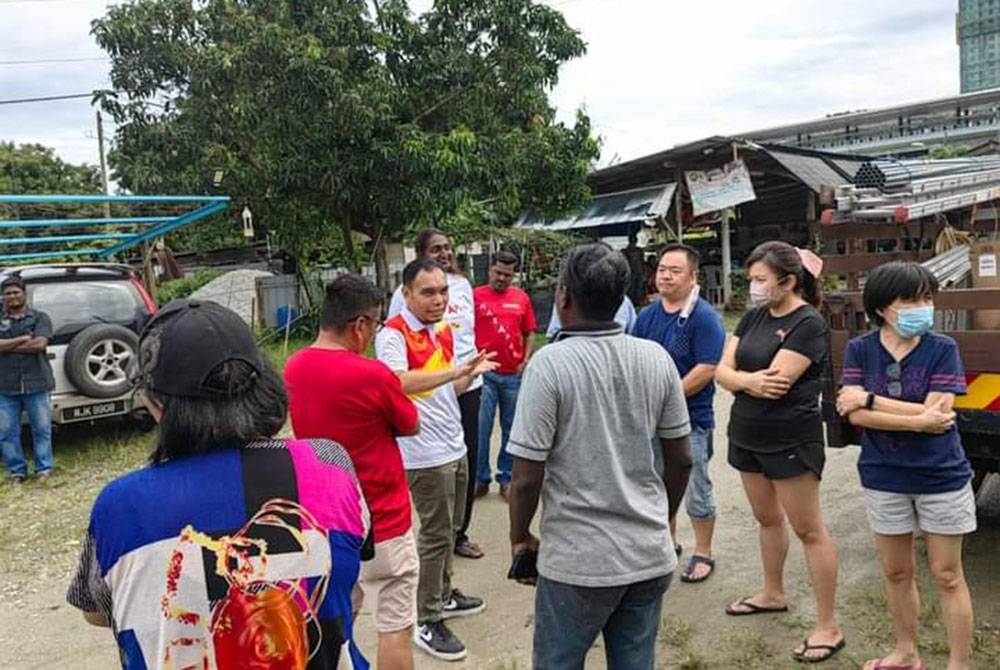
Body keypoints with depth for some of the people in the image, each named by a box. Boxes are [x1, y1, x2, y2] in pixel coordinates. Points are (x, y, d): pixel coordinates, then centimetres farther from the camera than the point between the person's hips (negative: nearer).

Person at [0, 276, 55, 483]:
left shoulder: (39, 318, 4)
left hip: (37, 384, -2)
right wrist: (23, 339, -12)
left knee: (42, 428, 4)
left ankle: (44, 469, 14)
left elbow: (40, 344, -11)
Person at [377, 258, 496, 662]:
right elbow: (398, 382, -36)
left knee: (449, 528, 20)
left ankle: (443, 595, 38)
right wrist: (456, 370, -42)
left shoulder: (444, 331, 10)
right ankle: (427, 622, 14)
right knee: (435, 534, 0)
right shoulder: (393, 334, -16)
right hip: (425, 453, -8)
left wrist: (471, 373, -1)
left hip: (454, 445, 8)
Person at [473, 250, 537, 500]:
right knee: (481, 428, 3)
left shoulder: (521, 297, 5)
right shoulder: (476, 296, -3)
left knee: (510, 428, 10)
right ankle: (481, 478, 16)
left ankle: (506, 477, 22)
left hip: (514, 374, 2)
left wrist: (526, 361, 1)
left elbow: (529, 333, 10)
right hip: (484, 373, -2)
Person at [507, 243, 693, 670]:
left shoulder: (550, 363, -17)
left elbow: (527, 477, -15)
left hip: (578, 560, -4)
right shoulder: (657, 359, -2)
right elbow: (681, 460, 6)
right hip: (650, 554, 5)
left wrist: (519, 536, 3)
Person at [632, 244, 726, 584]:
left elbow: (706, 370, -19)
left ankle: (703, 554, 23)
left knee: (696, 490, 6)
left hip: (691, 419, -6)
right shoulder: (647, 316, 6)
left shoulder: (704, 317, -13)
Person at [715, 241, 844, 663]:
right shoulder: (755, 316, 6)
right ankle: (773, 594, 39)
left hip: (790, 441, -7)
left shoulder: (809, 323, -16)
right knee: (766, 519, 21)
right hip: (746, 436, 7)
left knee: (809, 530, 1)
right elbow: (721, 371, 0)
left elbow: (775, 381, -24)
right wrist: (751, 380, -21)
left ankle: (828, 628, 11)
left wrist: (737, 378, -6)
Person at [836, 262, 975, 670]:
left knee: (947, 576, 9)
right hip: (884, 479, 2)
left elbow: (937, 413, -20)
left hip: (941, 477, -2)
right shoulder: (859, 350, -6)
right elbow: (855, 415, -16)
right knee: (896, 572, 17)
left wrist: (869, 399, -19)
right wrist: (917, 421, -23)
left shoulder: (942, 348, -10)